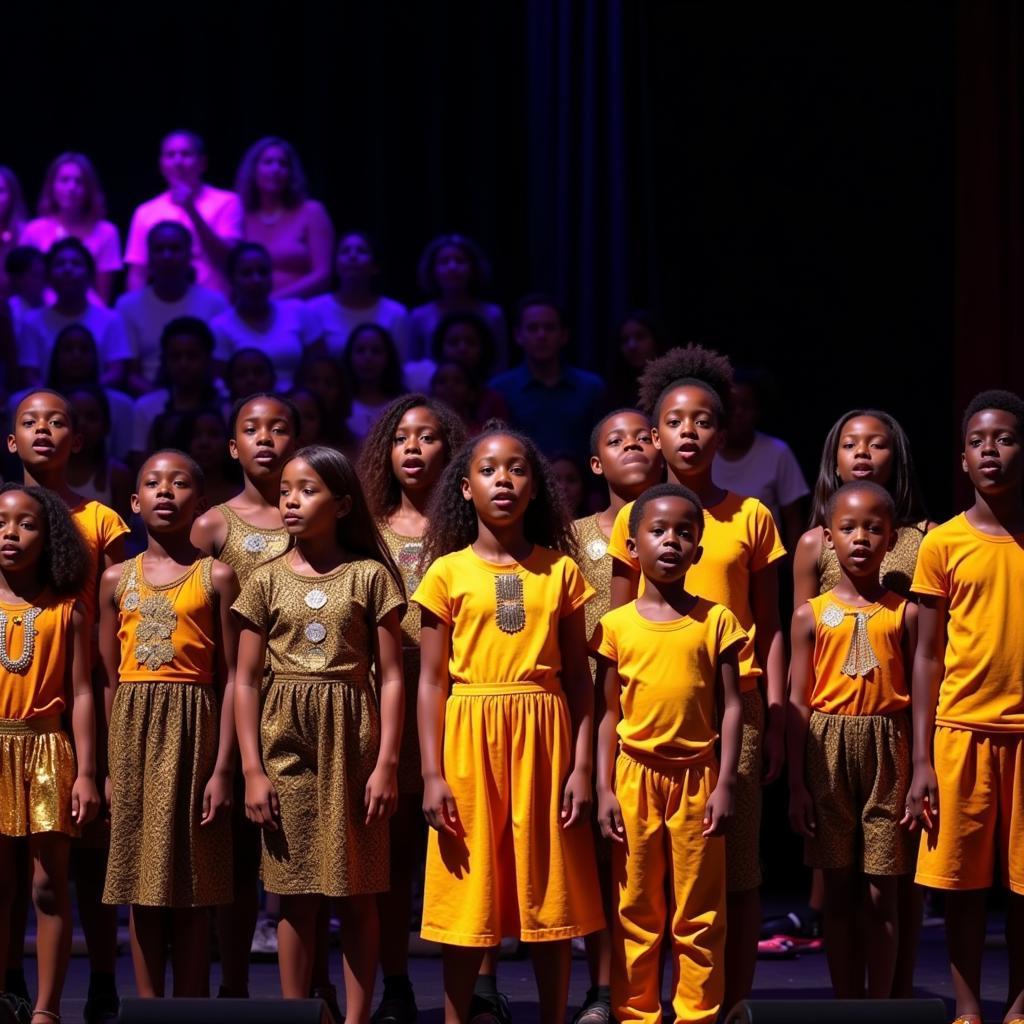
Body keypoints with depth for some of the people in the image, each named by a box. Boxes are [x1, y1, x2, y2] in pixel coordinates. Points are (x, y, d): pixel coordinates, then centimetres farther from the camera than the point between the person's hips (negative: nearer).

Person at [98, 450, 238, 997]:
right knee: (141, 884, 4)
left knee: (190, 890, 0)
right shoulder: (117, 578, 10)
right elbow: (110, 678, 11)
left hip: (192, 726, -3)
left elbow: (231, 678, -2)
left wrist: (222, 768, -8)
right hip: (132, 728, 3)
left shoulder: (216, 577, 1)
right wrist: (105, 766, 6)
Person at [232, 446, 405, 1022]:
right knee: (296, 893, 4)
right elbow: (246, 681, 6)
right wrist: (253, 769, -2)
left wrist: (386, 763, -8)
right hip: (287, 742, 1)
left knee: (358, 892, 2)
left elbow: (391, 676, -1)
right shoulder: (268, 581, 6)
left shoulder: (370, 575, 1)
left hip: (352, 741, -1)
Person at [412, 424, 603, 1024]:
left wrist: (582, 766, -1)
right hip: (470, 738, -1)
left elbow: (579, 676, 6)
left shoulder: (560, 570, 7)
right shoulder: (448, 573, 3)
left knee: (550, 890, 5)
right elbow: (432, 681, 2)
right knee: (468, 896, 3)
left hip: (543, 739, 1)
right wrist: (433, 774, -5)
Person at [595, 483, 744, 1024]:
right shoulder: (617, 625, 2)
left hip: (698, 777, -1)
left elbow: (731, 706, 1)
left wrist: (725, 782, -7)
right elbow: (608, 713, 4)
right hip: (635, 776, 1)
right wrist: (604, 789, -2)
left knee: (699, 914, 5)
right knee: (635, 912, 7)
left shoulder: (715, 621, 0)